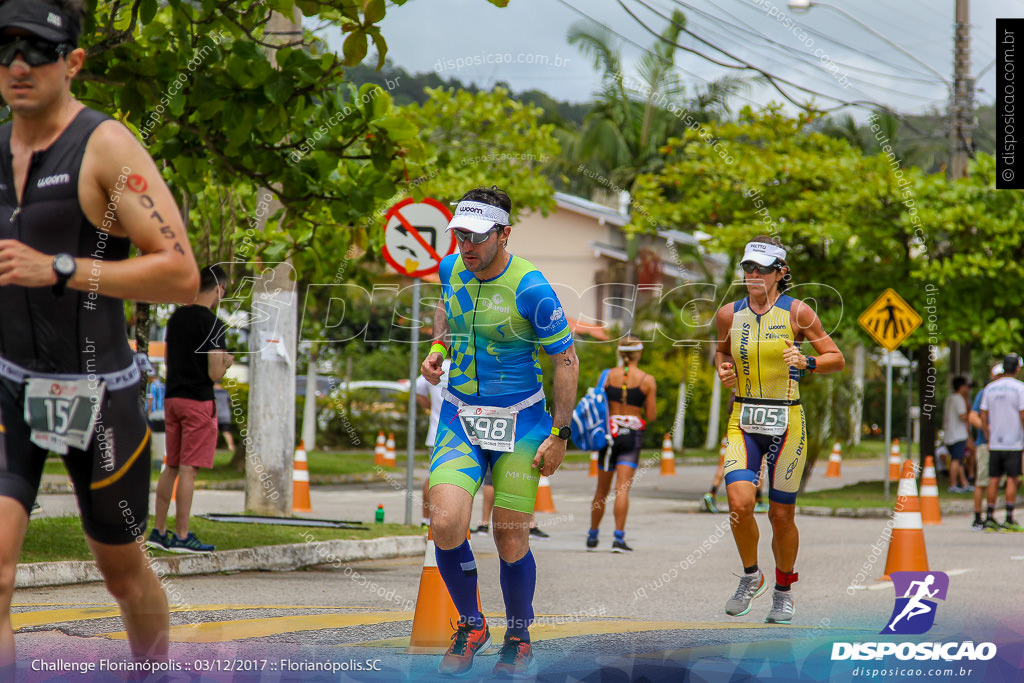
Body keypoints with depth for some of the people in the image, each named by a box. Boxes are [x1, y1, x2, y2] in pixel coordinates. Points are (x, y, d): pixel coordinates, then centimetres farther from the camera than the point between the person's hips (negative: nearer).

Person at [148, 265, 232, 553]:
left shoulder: (176, 317, 11)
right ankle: (181, 536, -4)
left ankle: (158, 531, 14)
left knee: (172, 467, 13)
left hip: (172, 398, 7)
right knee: (188, 468, -6)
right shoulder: (212, 324, -12)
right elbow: (214, 374, -16)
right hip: (198, 401, -7)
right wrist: (226, 362, 5)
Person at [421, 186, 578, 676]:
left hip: (520, 422, -4)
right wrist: (438, 347, 5)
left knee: (511, 539, 1)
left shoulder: (530, 290, -17)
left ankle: (518, 638, 27)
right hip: (459, 416, 4)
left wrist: (559, 435, -9)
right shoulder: (451, 269, -1)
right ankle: (470, 625, 8)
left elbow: (566, 361, -9)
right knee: (446, 523, -16)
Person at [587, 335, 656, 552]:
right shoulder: (647, 380, -3)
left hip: (609, 432, 2)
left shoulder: (608, 376, 2)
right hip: (632, 435, -2)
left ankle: (592, 536, 22)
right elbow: (651, 416, -1)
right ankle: (619, 538, -16)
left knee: (602, 490, 13)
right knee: (623, 488, -7)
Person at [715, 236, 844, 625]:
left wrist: (806, 363, -17)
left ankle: (783, 591, 27)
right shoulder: (730, 314, 4)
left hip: (786, 421, -2)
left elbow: (837, 359, 1)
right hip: (744, 421, 2)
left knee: (781, 514, 3)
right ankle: (750, 576, 7)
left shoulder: (796, 312, -4)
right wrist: (723, 368, 3)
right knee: (739, 502, -19)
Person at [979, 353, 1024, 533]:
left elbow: (983, 416, 8)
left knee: (994, 480, 7)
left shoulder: (990, 388, 7)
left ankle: (990, 518, 7)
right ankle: (1009, 520, -3)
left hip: (994, 443, 4)